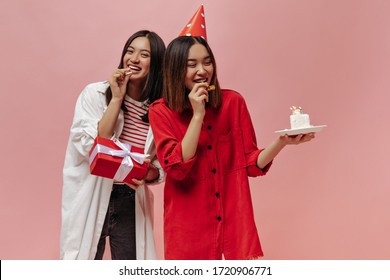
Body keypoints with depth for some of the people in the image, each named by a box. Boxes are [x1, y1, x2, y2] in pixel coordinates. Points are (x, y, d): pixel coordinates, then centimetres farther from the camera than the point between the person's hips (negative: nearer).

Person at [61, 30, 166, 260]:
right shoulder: (95, 93, -7)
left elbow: (163, 166, 7)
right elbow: (92, 148, -17)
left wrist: (150, 173, -16)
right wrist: (117, 98, -17)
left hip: (132, 203, 3)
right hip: (92, 200, -2)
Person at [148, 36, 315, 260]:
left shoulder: (233, 102, 0)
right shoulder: (161, 111, -5)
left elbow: (252, 164, 0)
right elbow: (177, 168, -15)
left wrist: (282, 142, -17)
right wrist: (197, 115, -18)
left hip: (235, 221, 2)